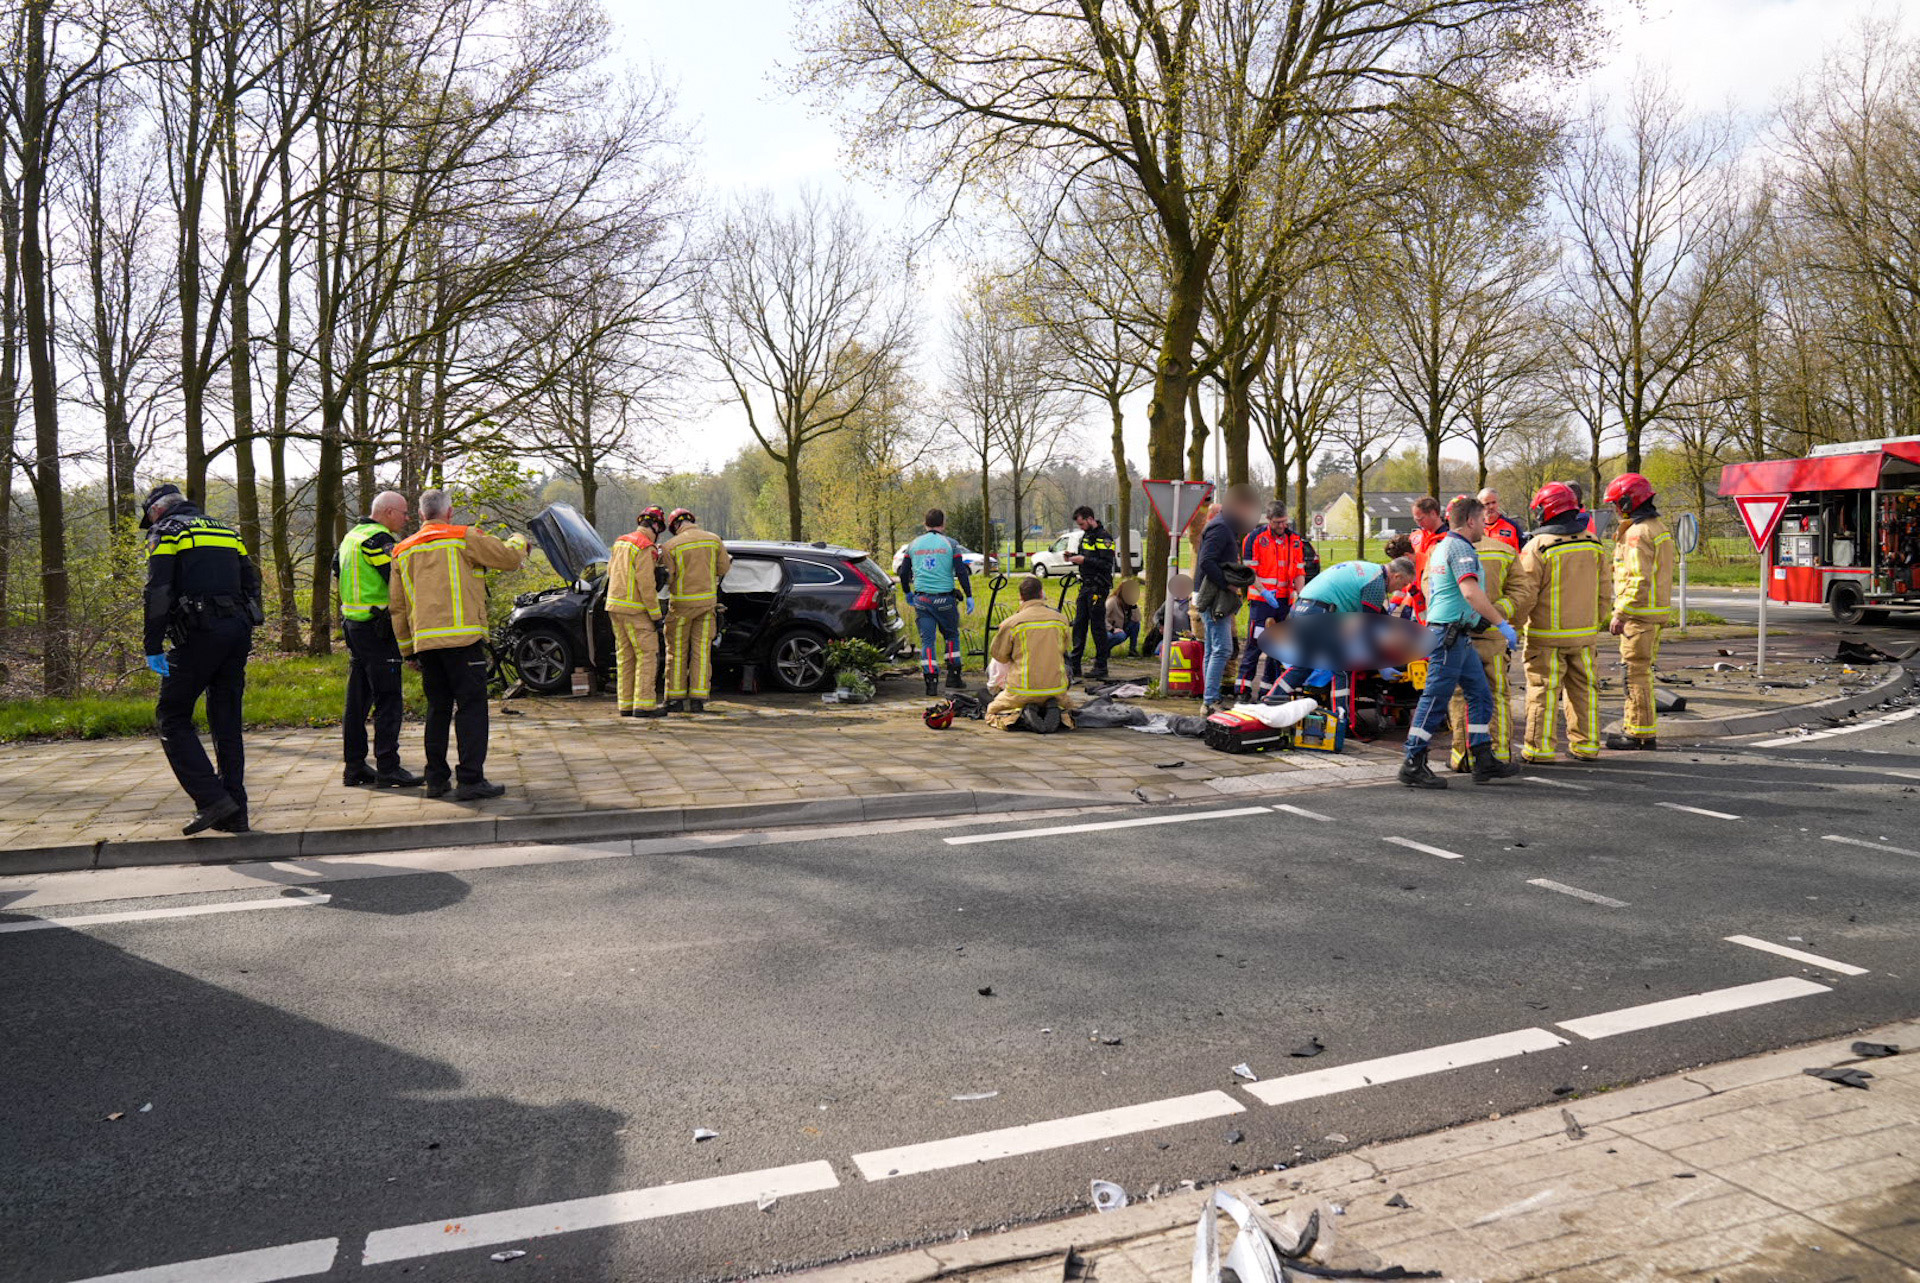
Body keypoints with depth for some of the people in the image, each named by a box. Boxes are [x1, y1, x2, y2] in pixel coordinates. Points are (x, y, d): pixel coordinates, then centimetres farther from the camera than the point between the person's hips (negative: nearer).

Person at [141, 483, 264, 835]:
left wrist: (153, 646, -8)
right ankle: (234, 812, 10)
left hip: (199, 634, -6)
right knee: (227, 721, 10)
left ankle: (212, 798, -11)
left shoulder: (166, 532, 3)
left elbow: (158, 591, -8)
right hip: (239, 630, 6)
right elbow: (251, 583, 18)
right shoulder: (227, 530, 22)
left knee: (173, 717, 2)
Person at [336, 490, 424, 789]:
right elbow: (399, 579, -23)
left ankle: (355, 766, 18)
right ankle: (387, 769, -7)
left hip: (353, 625, 10)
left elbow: (337, 569, 25)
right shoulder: (377, 538, -14)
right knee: (388, 700, -7)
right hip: (376, 628, -10)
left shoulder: (352, 536, 17)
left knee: (357, 699, 13)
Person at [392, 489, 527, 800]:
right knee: (471, 706, -4)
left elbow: (398, 608, 18)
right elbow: (509, 558, 1)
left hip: (425, 642, 6)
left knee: (438, 708, 15)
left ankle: (436, 779, 16)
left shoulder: (403, 551, 17)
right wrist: (519, 542, 25)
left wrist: (409, 650, 23)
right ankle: (470, 780, -9)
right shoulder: (465, 538, -1)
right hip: (462, 638, -6)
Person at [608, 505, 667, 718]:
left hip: (614, 605, 9)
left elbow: (610, 571, 22)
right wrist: (656, 615, -14)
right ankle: (644, 704, -9)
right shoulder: (645, 548, -15)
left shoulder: (621, 542, 12)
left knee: (625, 656, 11)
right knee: (648, 655, -5)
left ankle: (625, 703, 13)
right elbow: (646, 585, -19)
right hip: (635, 609, -9)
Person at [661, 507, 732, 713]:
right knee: (701, 651, 5)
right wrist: (728, 563, 27)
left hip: (682, 603, -3)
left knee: (677, 651, 7)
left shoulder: (671, 545, -9)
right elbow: (723, 568, 5)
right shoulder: (714, 540, 1)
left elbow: (667, 578, -9)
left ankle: (676, 699, 9)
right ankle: (697, 700, 3)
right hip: (707, 601, 3)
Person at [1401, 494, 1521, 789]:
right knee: (1436, 699, -8)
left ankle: (1484, 762, 16)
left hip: (1459, 636, 11)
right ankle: (1413, 765, -4)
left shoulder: (1441, 546, 18)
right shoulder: (1460, 547, -13)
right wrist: (1502, 624, -21)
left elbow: (1425, 584, 29)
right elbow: (1470, 592, -24)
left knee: (1480, 695, 12)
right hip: (1450, 634, -11)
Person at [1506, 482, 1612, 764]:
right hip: (1584, 634, 6)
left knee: (1543, 690, 0)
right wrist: (1596, 622, 23)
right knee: (1584, 688, 13)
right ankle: (1587, 745, 20)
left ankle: (1540, 748, 4)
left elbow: (1524, 594, -13)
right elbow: (1604, 593, 12)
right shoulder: (1593, 545, 7)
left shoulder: (1538, 546, -13)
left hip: (1547, 636, -5)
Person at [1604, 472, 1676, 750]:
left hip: (1639, 613, -10)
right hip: (1657, 611, 10)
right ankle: (1635, 726, 26)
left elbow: (1638, 580, -23)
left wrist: (1620, 614, -20)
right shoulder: (1658, 528, 16)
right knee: (1641, 671, 17)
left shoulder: (1637, 533, -17)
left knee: (1636, 672, -5)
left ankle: (1641, 733, -1)